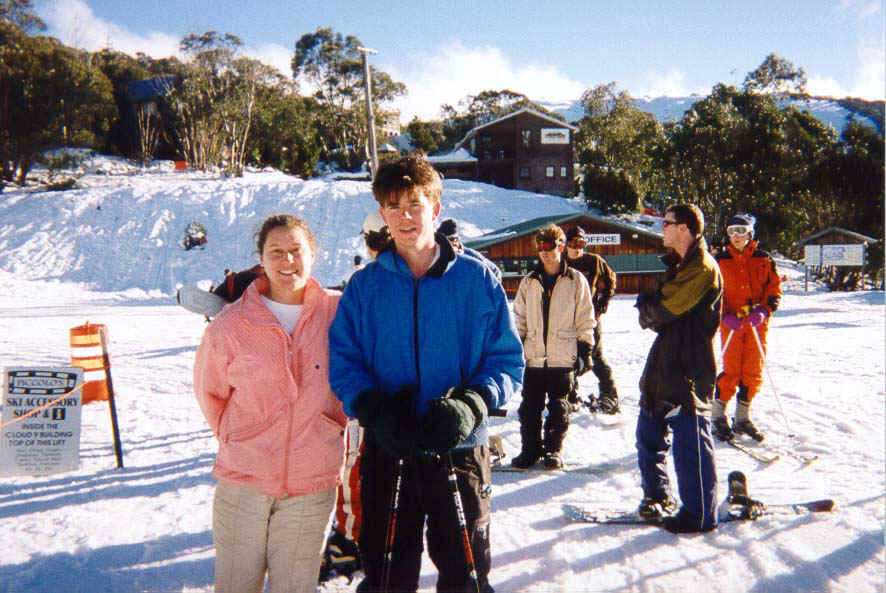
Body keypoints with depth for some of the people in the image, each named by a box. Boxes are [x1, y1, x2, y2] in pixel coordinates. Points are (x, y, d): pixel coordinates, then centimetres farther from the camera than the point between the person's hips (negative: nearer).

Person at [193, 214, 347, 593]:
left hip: (311, 486, 0)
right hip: (242, 482, 0)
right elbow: (210, 391, 10)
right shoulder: (231, 324, -6)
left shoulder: (337, 311, -5)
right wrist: (235, 441, 8)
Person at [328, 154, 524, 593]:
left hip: (460, 448, -1)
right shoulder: (364, 285, 2)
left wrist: (470, 405, -20)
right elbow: (342, 363, 0)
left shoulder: (477, 278, -3)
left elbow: (507, 358, -3)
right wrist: (373, 409, -19)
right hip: (386, 450, 1)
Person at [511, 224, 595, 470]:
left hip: (562, 357, -2)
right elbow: (519, 318, 14)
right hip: (533, 357, 2)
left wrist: (584, 350, 0)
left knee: (558, 408, 6)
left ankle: (553, 450, 19)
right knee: (529, 408, 6)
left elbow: (585, 319, 4)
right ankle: (530, 448, 19)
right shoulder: (529, 282, 10)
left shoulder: (576, 280, 3)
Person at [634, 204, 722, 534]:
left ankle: (699, 515, 10)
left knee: (690, 442, -1)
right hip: (666, 363, 10)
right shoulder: (678, 264, 17)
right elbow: (652, 319, 14)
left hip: (690, 369, -10)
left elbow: (661, 311, -19)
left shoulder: (702, 268, -14)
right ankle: (657, 496, 31)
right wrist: (651, 310, -8)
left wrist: (646, 303, 2)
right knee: (650, 434, 16)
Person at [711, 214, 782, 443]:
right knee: (731, 369, -6)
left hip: (757, 322, 2)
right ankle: (718, 415, 6)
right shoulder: (721, 261, 5)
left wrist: (763, 311, -12)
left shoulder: (763, 260, 6)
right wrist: (726, 315, -10)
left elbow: (774, 288, 5)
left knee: (754, 371, 3)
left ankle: (742, 417, 17)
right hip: (731, 322, -2)